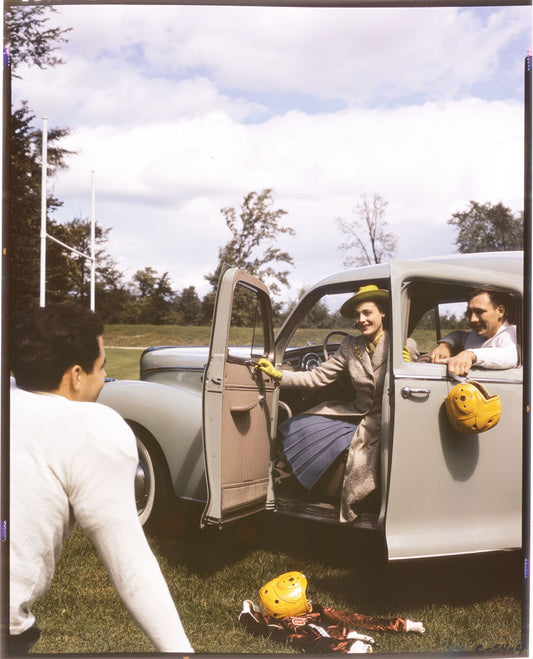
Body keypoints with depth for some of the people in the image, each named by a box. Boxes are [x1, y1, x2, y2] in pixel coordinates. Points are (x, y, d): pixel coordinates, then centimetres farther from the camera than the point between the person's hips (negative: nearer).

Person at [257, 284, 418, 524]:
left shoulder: (405, 346, -9)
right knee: (298, 430, 2)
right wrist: (278, 375, -9)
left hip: (388, 421, -5)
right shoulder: (350, 346, 2)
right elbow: (318, 377, -2)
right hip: (357, 414, 5)